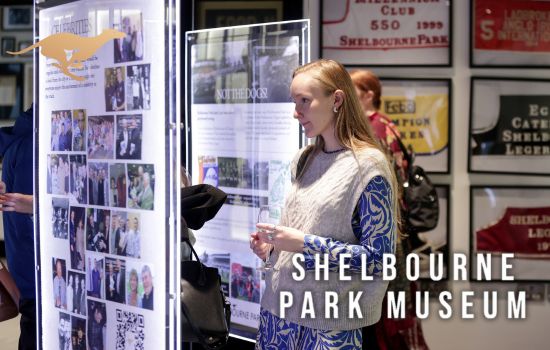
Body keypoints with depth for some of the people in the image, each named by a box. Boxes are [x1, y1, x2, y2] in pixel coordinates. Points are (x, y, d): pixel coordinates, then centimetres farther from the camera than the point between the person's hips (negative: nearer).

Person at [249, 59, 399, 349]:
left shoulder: (368, 165, -11)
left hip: (330, 321, -6)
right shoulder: (304, 160, 9)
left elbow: (378, 257, -15)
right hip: (278, 306, 6)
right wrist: (271, 245, 0)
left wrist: (304, 244, -20)